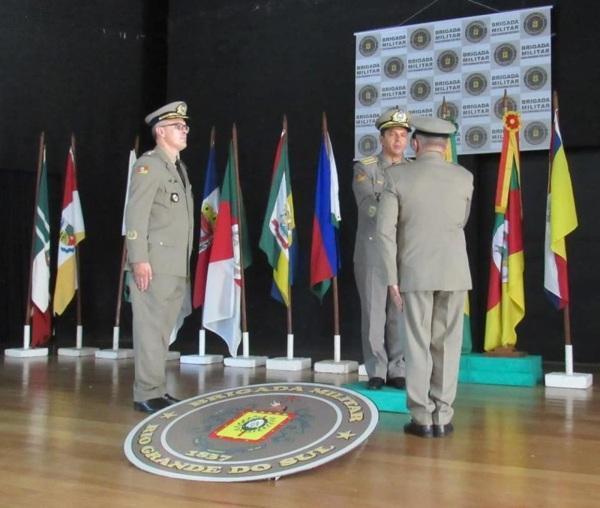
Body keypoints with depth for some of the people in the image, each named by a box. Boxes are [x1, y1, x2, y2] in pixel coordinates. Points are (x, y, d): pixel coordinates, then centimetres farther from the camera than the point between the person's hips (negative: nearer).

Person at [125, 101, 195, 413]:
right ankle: (147, 394, -1)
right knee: (151, 328, -6)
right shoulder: (148, 165, -4)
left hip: (177, 267, 8)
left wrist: (185, 264, 14)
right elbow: (135, 215, -12)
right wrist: (139, 259, -19)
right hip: (154, 265, -8)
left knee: (163, 330, 10)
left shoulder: (179, 167, 20)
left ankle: (156, 390, 17)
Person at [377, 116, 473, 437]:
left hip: (415, 272, -1)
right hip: (454, 272, 2)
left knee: (418, 346, 4)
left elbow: (385, 231, -9)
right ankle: (442, 418, 10)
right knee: (447, 346, 7)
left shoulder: (398, 177, -5)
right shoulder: (464, 178, 2)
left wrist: (391, 278, -3)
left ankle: (422, 419, 6)